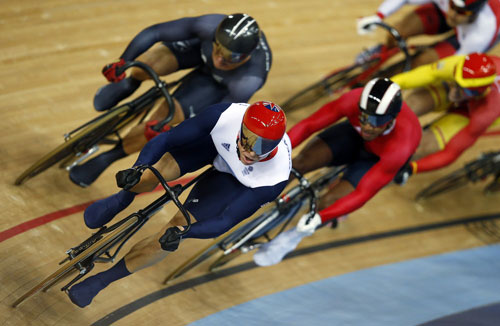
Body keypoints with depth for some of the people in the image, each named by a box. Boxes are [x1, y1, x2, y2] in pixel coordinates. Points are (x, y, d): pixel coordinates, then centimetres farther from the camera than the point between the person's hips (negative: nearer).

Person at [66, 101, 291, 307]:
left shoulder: (275, 179, -40)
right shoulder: (225, 116, -40)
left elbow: (225, 222, -33)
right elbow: (164, 140, -29)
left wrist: (182, 231, -48)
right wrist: (137, 170, -45)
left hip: (238, 181, -1)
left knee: (177, 226, -13)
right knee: (152, 175, -23)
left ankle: (102, 280, 8)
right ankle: (122, 200, 19)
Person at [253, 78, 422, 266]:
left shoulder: (400, 146, -42)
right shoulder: (354, 100, -37)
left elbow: (364, 193, -37)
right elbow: (307, 125, -29)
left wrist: (318, 218, -43)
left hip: (378, 160, -3)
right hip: (354, 136, 3)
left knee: (328, 202, -20)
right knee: (301, 162, -22)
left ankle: (292, 237, 8)